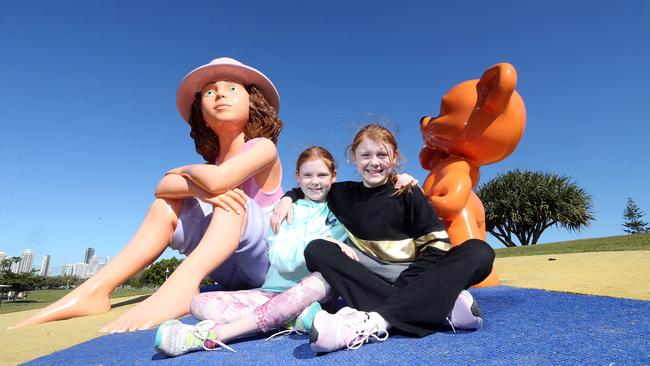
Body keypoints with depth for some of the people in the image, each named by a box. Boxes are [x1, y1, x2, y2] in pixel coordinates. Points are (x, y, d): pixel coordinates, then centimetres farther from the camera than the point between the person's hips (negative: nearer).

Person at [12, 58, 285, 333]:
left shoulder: (264, 148, -11)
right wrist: (198, 189, -30)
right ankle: (95, 291, -11)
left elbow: (217, 180, -31)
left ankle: (183, 281, -49)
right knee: (167, 205, -4)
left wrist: (186, 170, -6)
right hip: (229, 269, 5)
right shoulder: (214, 163, 8)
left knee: (231, 197, -30)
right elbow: (162, 186, -7)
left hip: (268, 262, -5)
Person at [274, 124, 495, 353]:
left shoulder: (407, 193, 2)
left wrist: (402, 285, -18)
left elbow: (437, 244, -5)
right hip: (368, 277, 2)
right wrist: (287, 198, 3)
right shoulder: (344, 193, 9)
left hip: (411, 278, -1)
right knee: (316, 250, -23)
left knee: (479, 252, -22)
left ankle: (373, 321, -39)